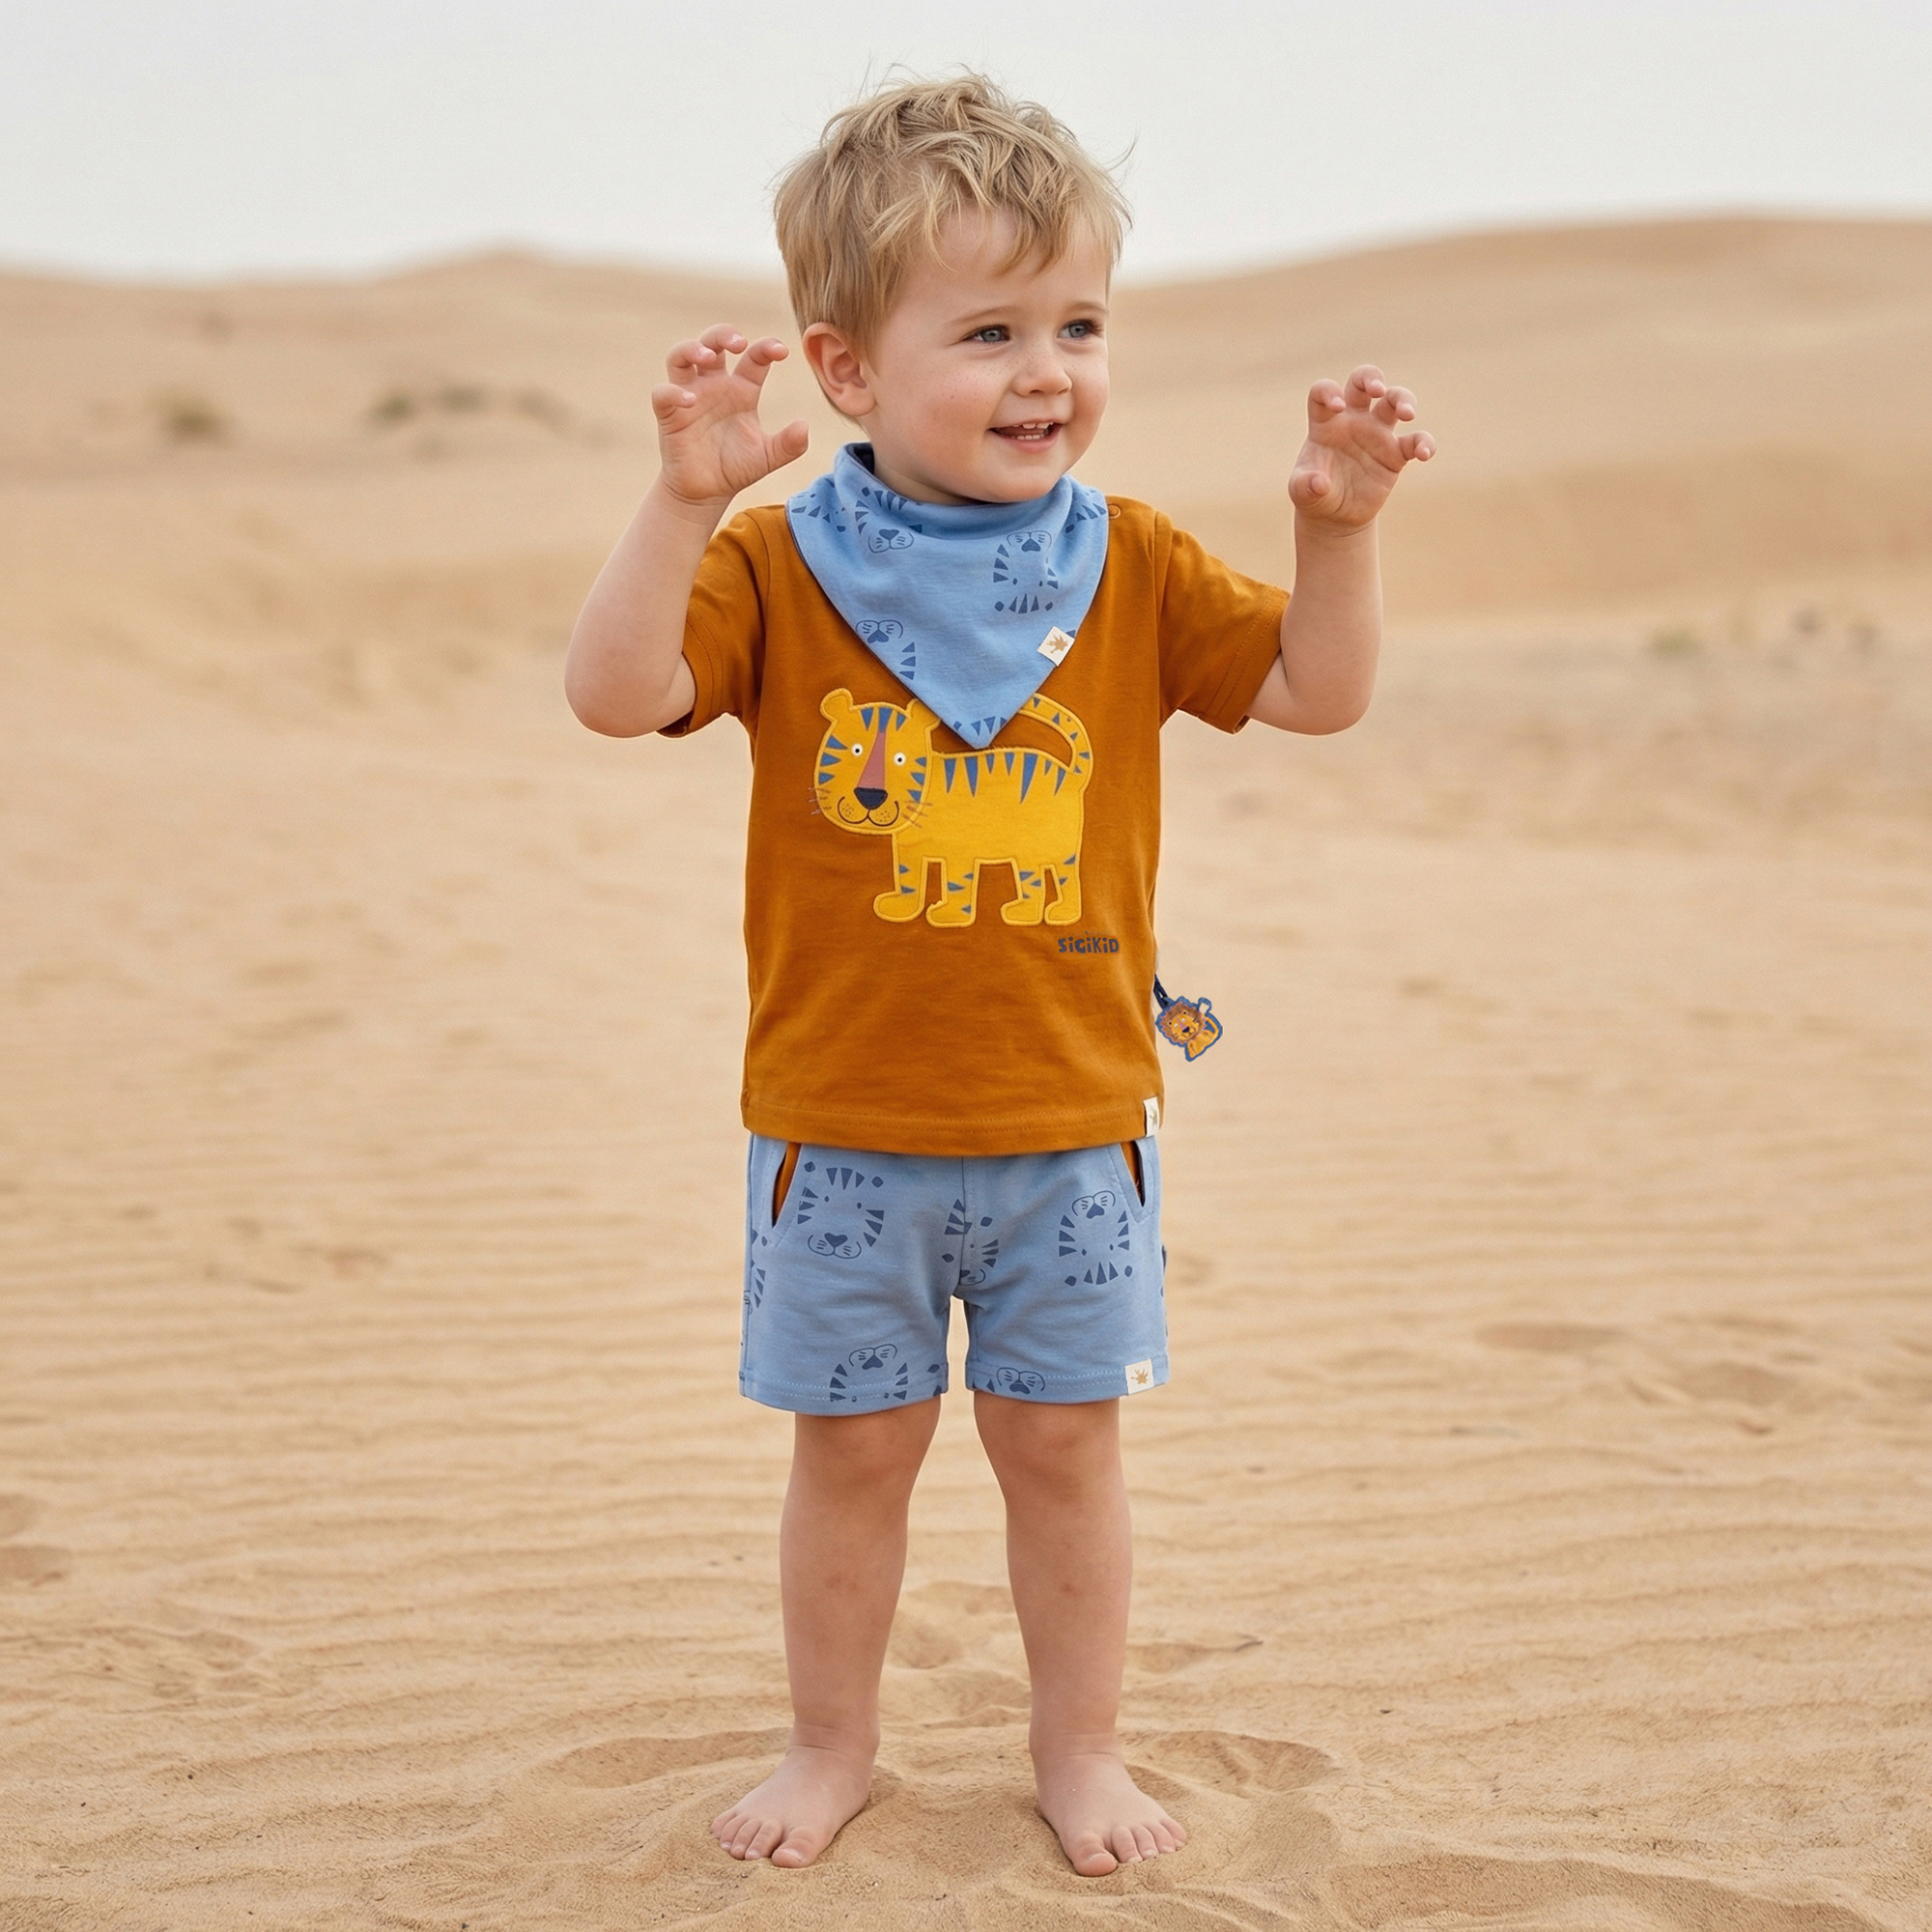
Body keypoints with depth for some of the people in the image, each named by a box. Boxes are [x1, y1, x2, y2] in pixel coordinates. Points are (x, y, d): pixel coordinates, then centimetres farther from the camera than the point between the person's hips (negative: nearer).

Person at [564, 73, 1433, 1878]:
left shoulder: (1129, 569, -1)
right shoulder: (778, 567, -7)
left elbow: (1318, 691, 1)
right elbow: (614, 693, -20)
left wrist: (1337, 526, -15)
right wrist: (684, 495, -32)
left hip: (1071, 1131, 1)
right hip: (841, 1131, -1)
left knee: (1064, 1445, 12)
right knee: (851, 1447, 12)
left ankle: (1078, 1745, 31)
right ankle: (831, 1741, 32)